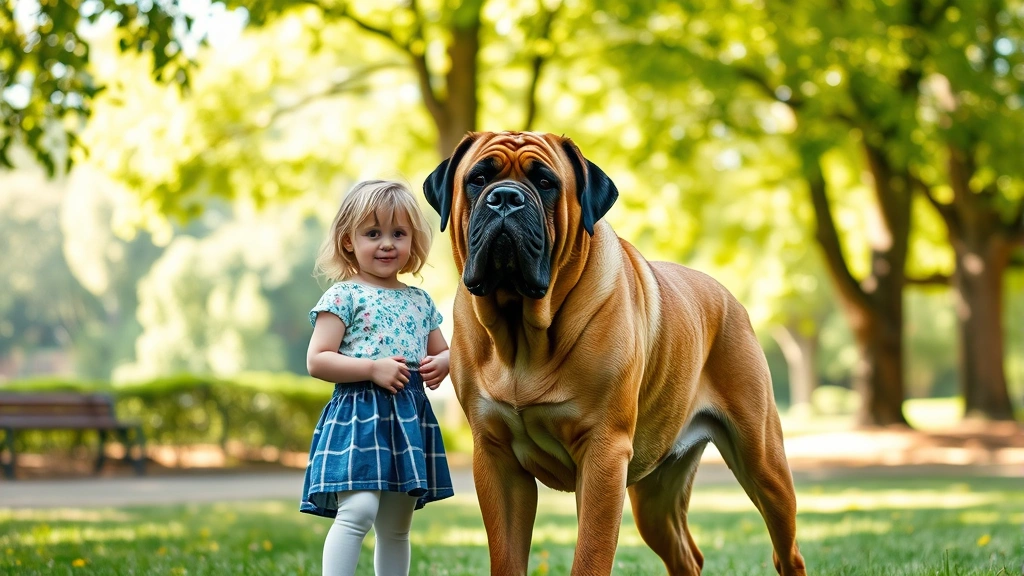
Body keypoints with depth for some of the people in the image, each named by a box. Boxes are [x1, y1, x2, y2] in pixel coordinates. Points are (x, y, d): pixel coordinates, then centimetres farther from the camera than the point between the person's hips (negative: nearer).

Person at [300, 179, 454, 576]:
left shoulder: (420, 301, 14)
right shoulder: (343, 296, -3)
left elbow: (443, 351, 25)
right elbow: (317, 361, -10)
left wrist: (441, 364, 1)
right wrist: (373, 368, -18)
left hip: (410, 420, 6)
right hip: (359, 415, -6)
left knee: (396, 527, 12)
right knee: (358, 510, -23)